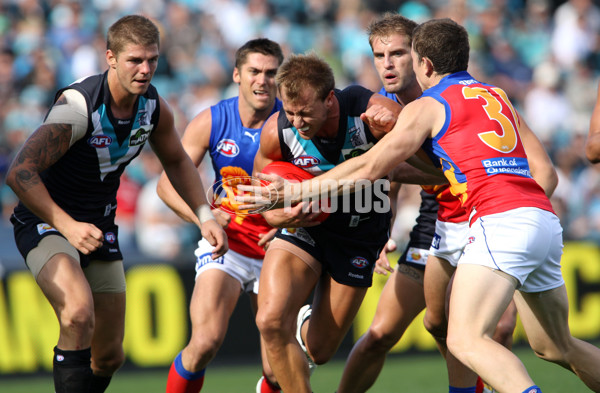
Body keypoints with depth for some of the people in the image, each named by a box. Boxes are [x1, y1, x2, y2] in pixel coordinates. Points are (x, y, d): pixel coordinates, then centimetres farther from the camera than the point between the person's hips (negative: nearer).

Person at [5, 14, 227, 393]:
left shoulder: (155, 108, -6)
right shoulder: (78, 106, -27)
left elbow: (177, 162, 15)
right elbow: (21, 173, -29)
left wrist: (205, 216, 4)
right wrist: (68, 226, -36)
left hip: (100, 227, 7)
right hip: (46, 220, -7)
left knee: (109, 355, 7)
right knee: (79, 314, -34)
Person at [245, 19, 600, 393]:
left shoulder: (427, 106, 5)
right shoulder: (499, 96, 25)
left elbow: (368, 168, 6)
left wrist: (297, 190, 15)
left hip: (502, 220, -8)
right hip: (547, 221, 8)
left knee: (466, 339, -14)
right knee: (556, 347, 19)